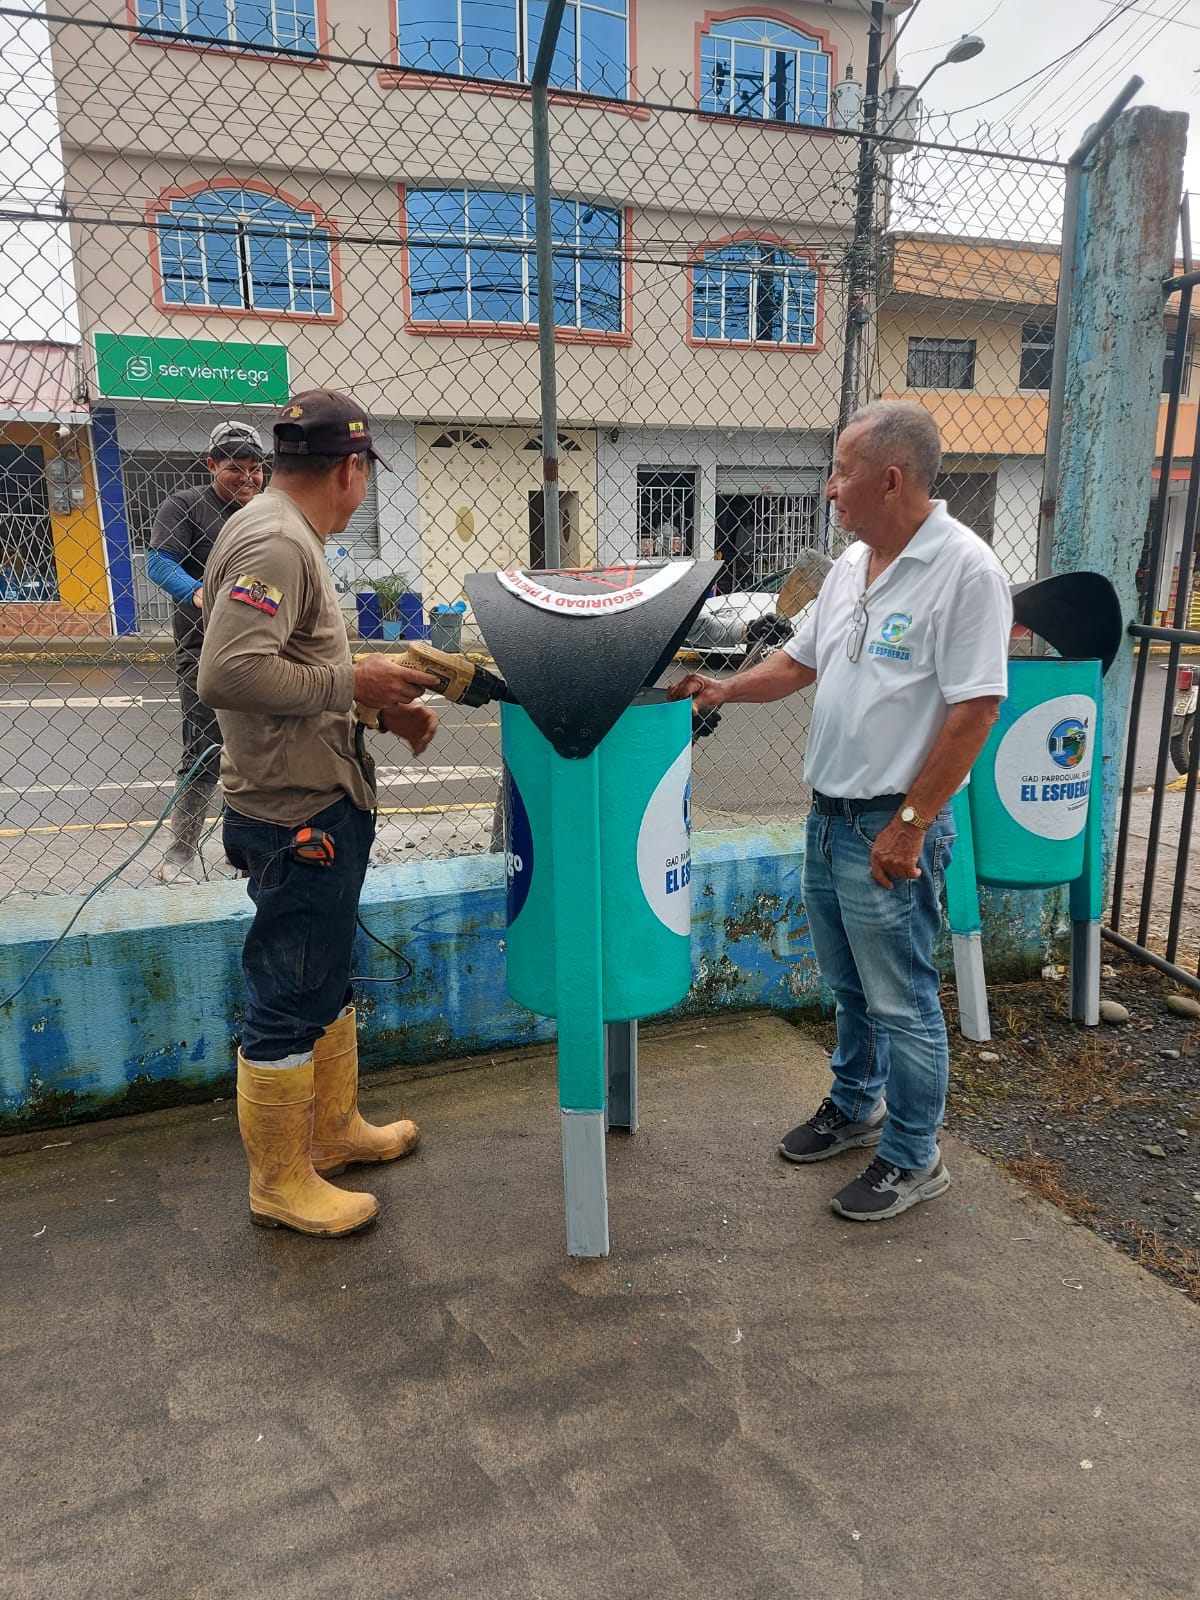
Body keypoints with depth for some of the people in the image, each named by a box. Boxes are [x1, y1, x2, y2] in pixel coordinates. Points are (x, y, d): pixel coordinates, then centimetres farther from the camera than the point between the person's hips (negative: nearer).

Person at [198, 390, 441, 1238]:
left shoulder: (289, 539, 15)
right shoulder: (274, 542, -18)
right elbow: (228, 674, -29)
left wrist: (383, 704, 9)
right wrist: (351, 680, -21)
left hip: (323, 807, 11)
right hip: (296, 817, -11)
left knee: (328, 980, 22)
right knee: (290, 1004, 3)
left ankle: (335, 1130, 39)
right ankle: (282, 1183, 20)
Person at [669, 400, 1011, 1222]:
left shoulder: (964, 569, -17)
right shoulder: (851, 565, 9)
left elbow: (975, 707, -20)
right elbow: (800, 661, 19)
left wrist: (909, 824, -19)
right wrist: (726, 689, 3)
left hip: (892, 825, -8)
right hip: (829, 814, 8)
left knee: (901, 1001, 6)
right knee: (851, 986, 22)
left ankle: (913, 1157, 24)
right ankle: (856, 1106, 41)